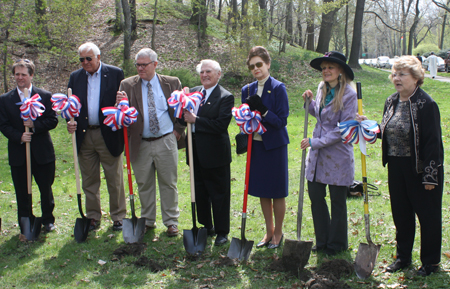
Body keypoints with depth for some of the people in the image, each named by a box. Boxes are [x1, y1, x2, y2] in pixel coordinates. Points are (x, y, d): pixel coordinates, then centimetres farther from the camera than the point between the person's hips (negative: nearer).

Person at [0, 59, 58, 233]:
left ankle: (48, 220, 27)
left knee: (46, 189, 9)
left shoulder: (45, 96, 1)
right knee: (22, 192, 7)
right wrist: (19, 136, -17)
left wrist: (35, 125, -19)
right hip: (18, 153, 1)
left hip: (42, 152, -1)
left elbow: (53, 120, -3)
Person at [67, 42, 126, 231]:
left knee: (115, 180, 5)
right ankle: (93, 218, 23)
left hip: (109, 135, -3)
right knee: (89, 180, 12)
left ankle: (118, 217, 17)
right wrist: (70, 122, -6)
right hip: (84, 136, 4)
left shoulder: (115, 73, 0)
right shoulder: (75, 77, 10)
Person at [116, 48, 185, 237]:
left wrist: (178, 129, 1)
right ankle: (147, 221, 24)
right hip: (140, 143, 1)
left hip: (166, 142, -1)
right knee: (144, 184, 10)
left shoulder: (172, 83, 2)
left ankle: (171, 222, 17)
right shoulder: (128, 85, 2)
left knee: (168, 183, 6)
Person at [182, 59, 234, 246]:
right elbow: (185, 117, 11)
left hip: (215, 154, -7)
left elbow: (221, 125, -21)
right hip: (196, 153, 7)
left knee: (219, 195, 4)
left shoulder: (225, 97, -11)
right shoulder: (193, 92, 10)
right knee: (200, 194, 17)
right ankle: (207, 226, 33)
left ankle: (222, 232, 16)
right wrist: (184, 111, -11)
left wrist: (196, 120, -21)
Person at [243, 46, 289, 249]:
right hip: (256, 144, 6)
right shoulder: (248, 90, 7)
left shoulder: (278, 88, -10)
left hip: (274, 145, -5)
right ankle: (269, 232, 27)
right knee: (262, 191, 13)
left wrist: (262, 109, -24)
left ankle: (278, 233, 20)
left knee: (277, 192, 4)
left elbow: (281, 121, -14)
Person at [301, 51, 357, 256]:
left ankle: (337, 244, 25)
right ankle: (322, 241, 27)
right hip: (317, 153, 6)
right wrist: (310, 102, 4)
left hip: (338, 154, -6)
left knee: (337, 201, 8)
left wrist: (315, 142, -18)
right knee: (315, 197, 10)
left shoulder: (349, 94, -14)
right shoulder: (322, 89, 7)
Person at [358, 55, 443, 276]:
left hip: (421, 169, -7)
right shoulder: (391, 102, 7)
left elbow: (433, 142, -16)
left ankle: (430, 262, 21)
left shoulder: (426, 104, -16)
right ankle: (403, 257, 32)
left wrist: (430, 176, -17)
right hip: (396, 167, 7)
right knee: (400, 214, 16)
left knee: (428, 216, 6)